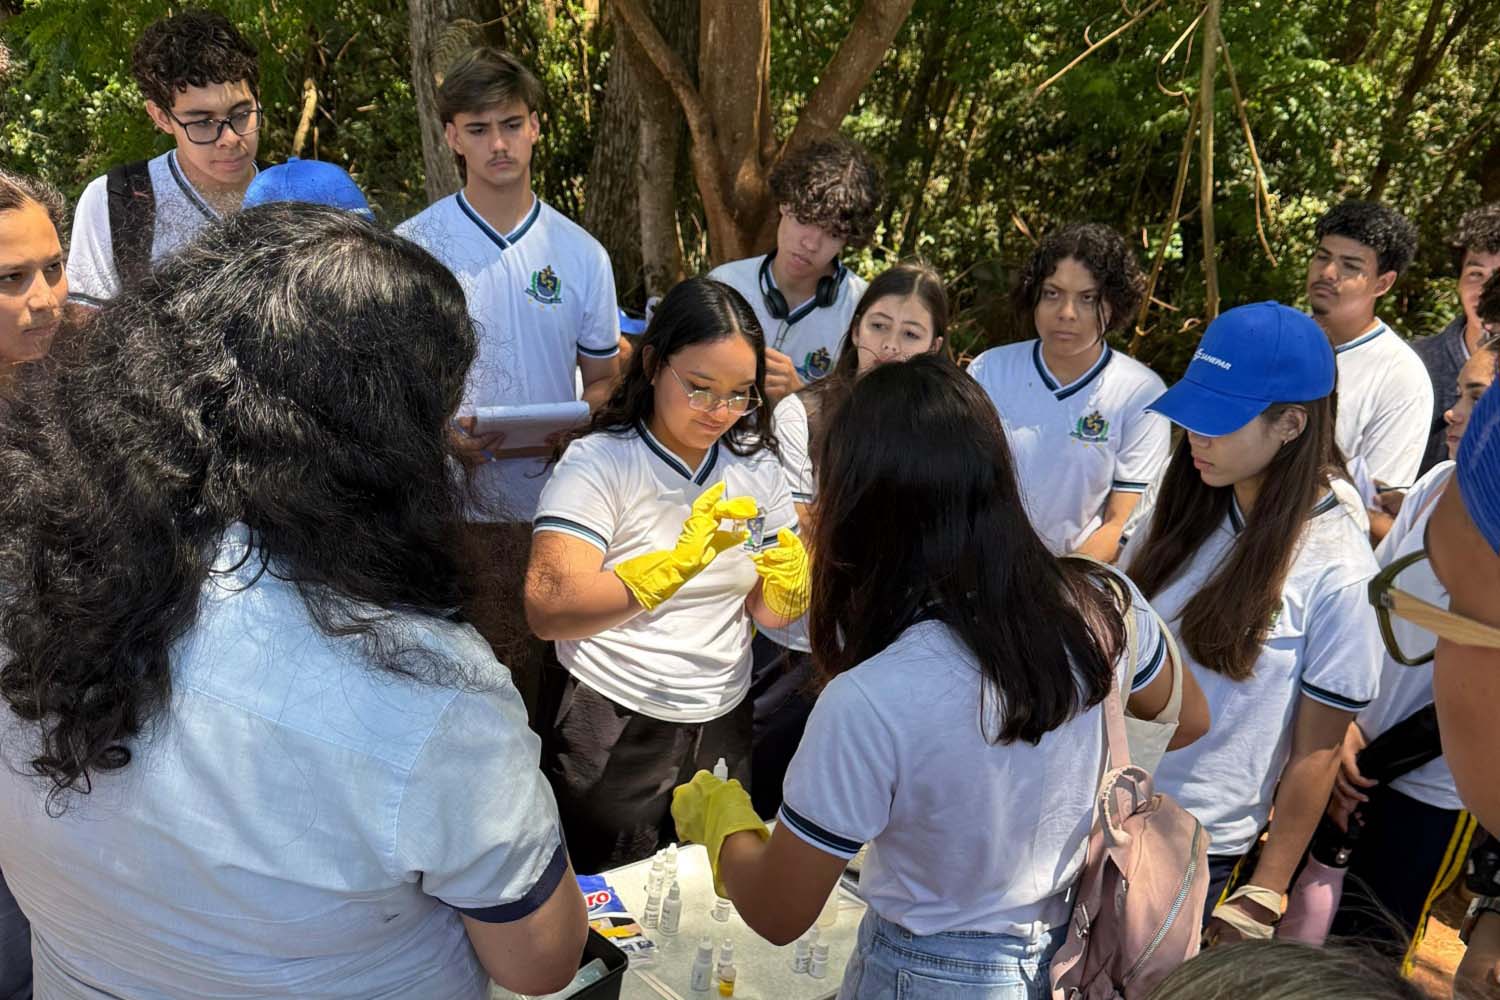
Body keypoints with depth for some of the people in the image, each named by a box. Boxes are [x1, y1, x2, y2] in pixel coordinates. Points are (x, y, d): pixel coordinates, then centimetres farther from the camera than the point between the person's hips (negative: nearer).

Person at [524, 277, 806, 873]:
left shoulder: (755, 462, 2)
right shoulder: (598, 461, -15)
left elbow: (770, 613, 4)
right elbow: (547, 612, -29)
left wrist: (789, 582, -19)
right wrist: (678, 562, -41)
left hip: (723, 723, 5)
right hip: (613, 730, -5)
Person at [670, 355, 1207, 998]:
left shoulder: (869, 702, -35)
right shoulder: (1105, 603, -19)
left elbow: (777, 914, -20)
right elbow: (1187, 722, 4)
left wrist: (716, 810, -2)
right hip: (1080, 946, 5)